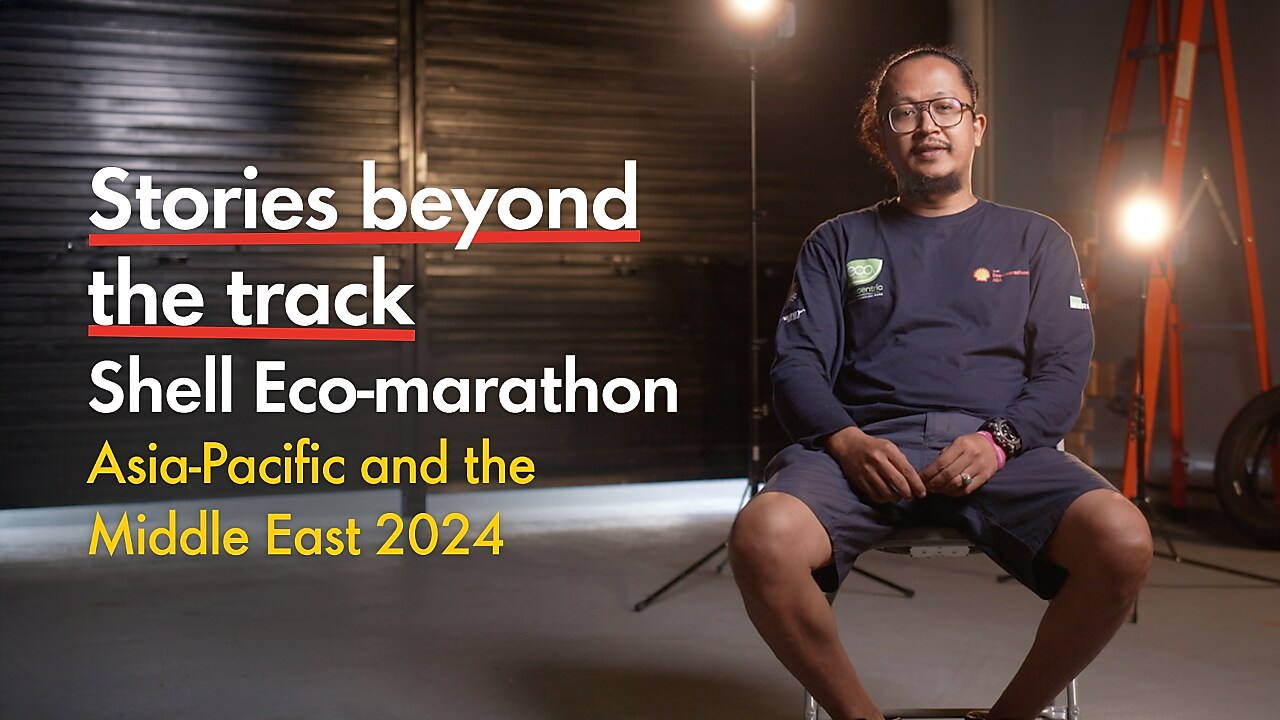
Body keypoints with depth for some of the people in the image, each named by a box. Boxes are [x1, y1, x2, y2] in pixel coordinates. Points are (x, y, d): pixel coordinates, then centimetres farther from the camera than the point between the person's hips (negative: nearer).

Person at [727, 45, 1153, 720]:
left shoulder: (1036, 241, 23)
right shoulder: (838, 243, 23)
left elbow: (1064, 371, 12)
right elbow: (797, 365, 11)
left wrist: (999, 438, -9)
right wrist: (847, 440, -11)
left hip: (1004, 445, 1)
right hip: (867, 442, 0)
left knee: (1122, 539, -31)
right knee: (761, 538, -34)